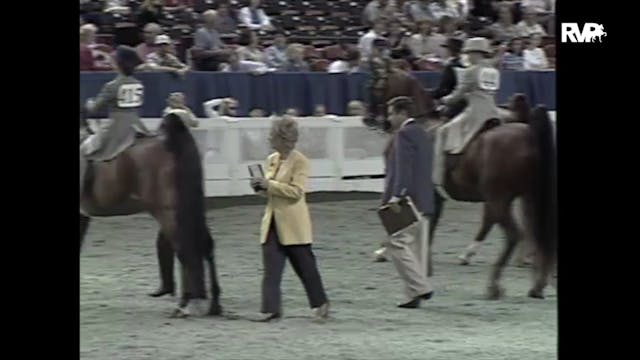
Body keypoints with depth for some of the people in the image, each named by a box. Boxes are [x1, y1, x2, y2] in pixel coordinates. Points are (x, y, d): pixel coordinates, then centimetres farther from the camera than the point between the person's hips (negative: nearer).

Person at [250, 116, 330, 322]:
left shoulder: (299, 161, -11)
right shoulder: (272, 160, 10)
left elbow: (296, 191, -19)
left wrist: (269, 185, -23)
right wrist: (260, 188, -1)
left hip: (293, 224, -6)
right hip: (273, 221, 6)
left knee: (305, 265, 5)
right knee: (271, 267, -2)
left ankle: (320, 304, 20)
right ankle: (271, 308, -3)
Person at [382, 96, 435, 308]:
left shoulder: (404, 134, -12)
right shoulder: (421, 133, 18)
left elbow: (403, 169, -21)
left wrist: (395, 196, -26)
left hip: (407, 201, -10)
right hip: (423, 201, 10)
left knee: (396, 243, -7)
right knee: (417, 246, 9)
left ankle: (420, 288, -12)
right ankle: (415, 294, 11)